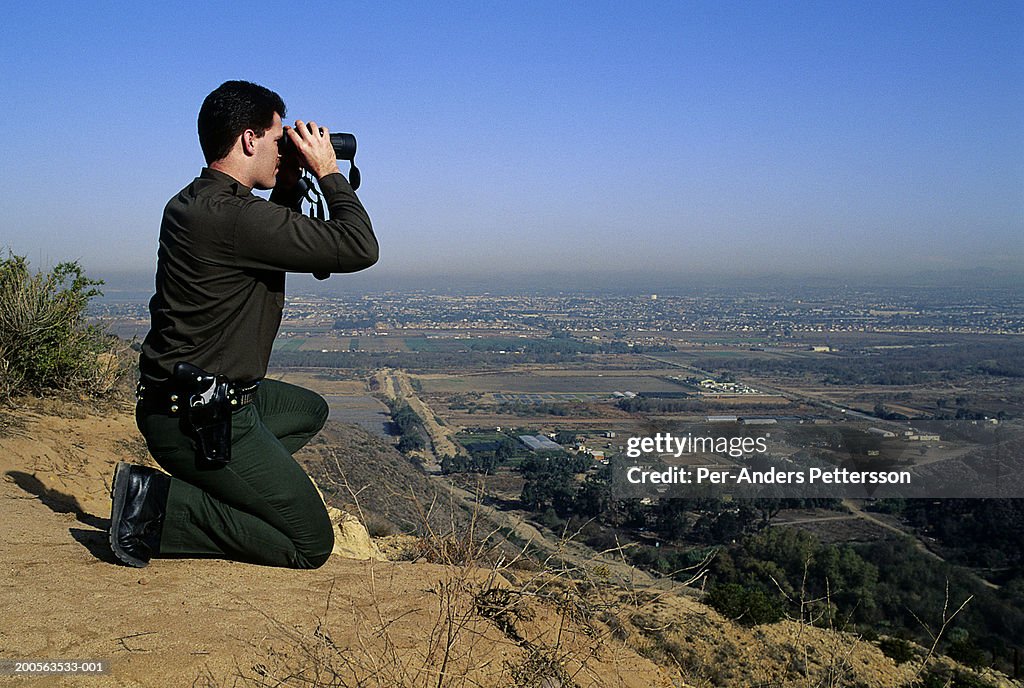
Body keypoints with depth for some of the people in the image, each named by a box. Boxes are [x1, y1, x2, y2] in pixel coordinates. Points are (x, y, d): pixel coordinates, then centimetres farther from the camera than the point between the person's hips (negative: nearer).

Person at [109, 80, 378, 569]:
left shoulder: (193, 203, 9)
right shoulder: (233, 216, -22)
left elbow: (279, 240, 26)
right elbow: (359, 247, -19)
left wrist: (289, 186, 13)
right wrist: (328, 172, -6)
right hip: (201, 420, -10)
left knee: (310, 409, 33)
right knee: (312, 544, -3)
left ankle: (213, 489, 14)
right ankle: (159, 509, -7)